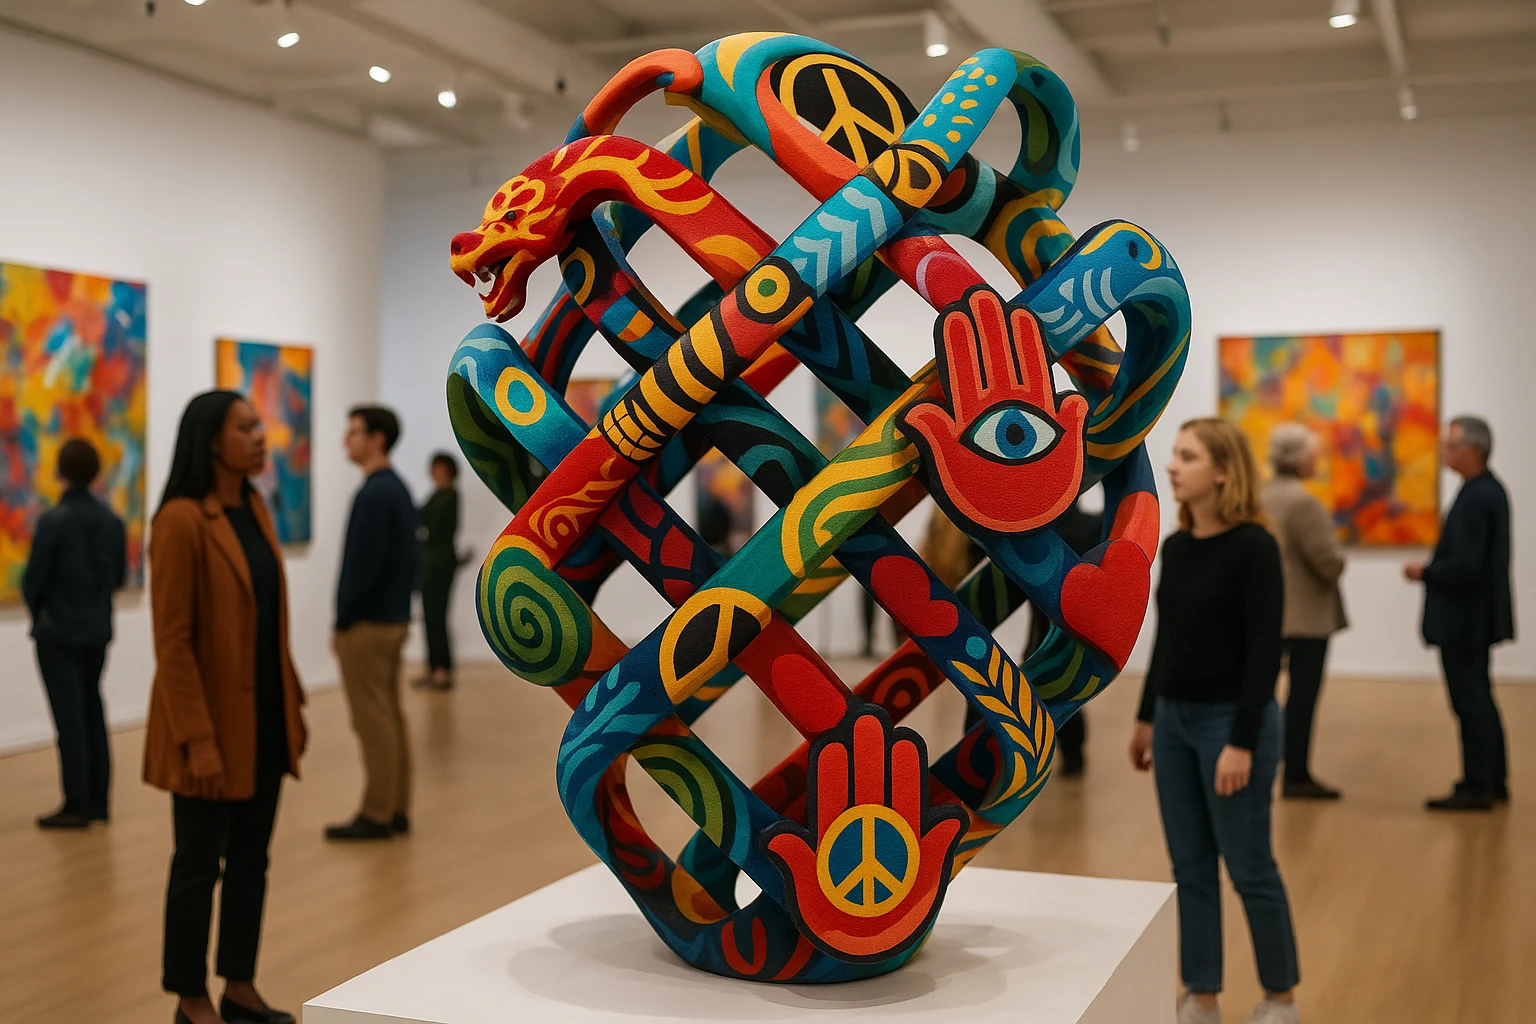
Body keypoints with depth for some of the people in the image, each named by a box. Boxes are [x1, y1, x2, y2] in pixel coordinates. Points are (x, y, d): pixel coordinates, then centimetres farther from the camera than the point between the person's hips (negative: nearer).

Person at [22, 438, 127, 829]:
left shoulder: (53, 520, -17)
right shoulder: (112, 521, 0)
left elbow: (34, 578, -10)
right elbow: (119, 577, 5)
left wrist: (39, 609, 10)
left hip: (58, 631, -5)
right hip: (98, 630, 5)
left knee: (69, 715, -1)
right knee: (92, 710, 14)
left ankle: (77, 805, 2)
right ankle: (98, 801, 17)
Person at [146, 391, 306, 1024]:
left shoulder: (256, 510, 9)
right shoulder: (182, 521, -15)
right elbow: (172, 641, -17)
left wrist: (293, 703, 14)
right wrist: (197, 740, -20)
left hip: (264, 719, 8)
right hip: (214, 725, -7)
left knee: (251, 861, 14)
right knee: (199, 866, 5)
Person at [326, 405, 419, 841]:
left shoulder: (373, 493, -17)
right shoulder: (398, 488, 13)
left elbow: (363, 565, -21)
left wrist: (342, 621, -12)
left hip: (368, 623, -10)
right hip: (393, 617, 10)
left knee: (373, 721, -4)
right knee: (391, 717, 11)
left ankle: (377, 815, 1)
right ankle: (396, 811, 16)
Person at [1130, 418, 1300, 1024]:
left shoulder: (1253, 547, -15)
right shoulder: (1175, 546, 6)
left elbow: (1265, 651, -18)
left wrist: (1243, 743, -20)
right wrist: (1146, 717, 16)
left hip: (1231, 721, -7)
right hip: (1175, 720, 7)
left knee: (1248, 867, 5)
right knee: (1190, 867, 11)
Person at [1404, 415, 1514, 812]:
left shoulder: (1476, 498, -22)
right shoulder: (1490, 489, 9)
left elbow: (1465, 567, -27)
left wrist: (1425, 572, -12)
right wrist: (1434, 567, 8)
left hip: (1464, 619, -10)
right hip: (1475, 614, 10)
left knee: (1471, 703, -2)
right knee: (1479, 700, 18)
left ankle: (1477, 788, 6)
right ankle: (1494, 781, 27)